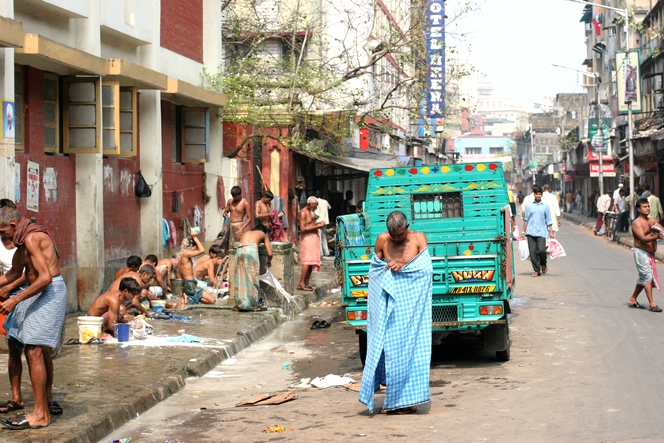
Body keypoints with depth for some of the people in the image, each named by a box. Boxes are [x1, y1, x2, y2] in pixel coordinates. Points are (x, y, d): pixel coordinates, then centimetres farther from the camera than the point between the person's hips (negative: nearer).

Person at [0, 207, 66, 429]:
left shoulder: (31, 238, -19)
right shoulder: (23, 239, 12)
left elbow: (45, 277, -26)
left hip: (50, 292, -10)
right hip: (42, 292, 10)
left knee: (33, 351, -14)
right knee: (41, 349, 20)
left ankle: (41, 414, -12)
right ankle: (47, 399, 36)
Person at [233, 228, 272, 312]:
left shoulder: (246, 233, 38)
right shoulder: (263, 234, 29)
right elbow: (270, 253, 22)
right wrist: (269, 261, 42)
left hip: (240, 250, 3)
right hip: (251, 249, -3)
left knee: (241, 277, 10)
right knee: (253, 278, 6)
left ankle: (240, 305, 12)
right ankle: (254, 305, 12)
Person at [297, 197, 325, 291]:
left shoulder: (309, 212, 19)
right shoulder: (303, 213, -12)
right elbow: (303, 229, -19)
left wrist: (318, 223, 11)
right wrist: (316, 226, -17)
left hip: (313, 238, 10)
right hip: (307, 238, -10)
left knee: (312, 262, 8)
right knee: (307, 262, -14)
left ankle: (306, 283, 11)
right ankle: (301, 284, -16)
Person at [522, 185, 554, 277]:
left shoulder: (545, 206, 7)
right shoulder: (529, 206, 9)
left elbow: (549, 220, 8)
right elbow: (526, 219, 13)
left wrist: (551, 232, 2)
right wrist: (523, 231, 9)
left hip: (541, 232, -1)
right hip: (531, 232, 2)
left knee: (541, 250, -14)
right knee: (533, 252, -2)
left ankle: (543, 265, 15)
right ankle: (536, 271, 8)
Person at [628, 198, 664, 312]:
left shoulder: (652, 221, 12)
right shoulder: (637, 223, -13)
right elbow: (643, 238, -24)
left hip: (650, 253, 8)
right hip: (641, 252, -8)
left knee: (644, 278, 14)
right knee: (647, 276, -11)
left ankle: (632, 300, 26)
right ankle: (652, 304, -10)